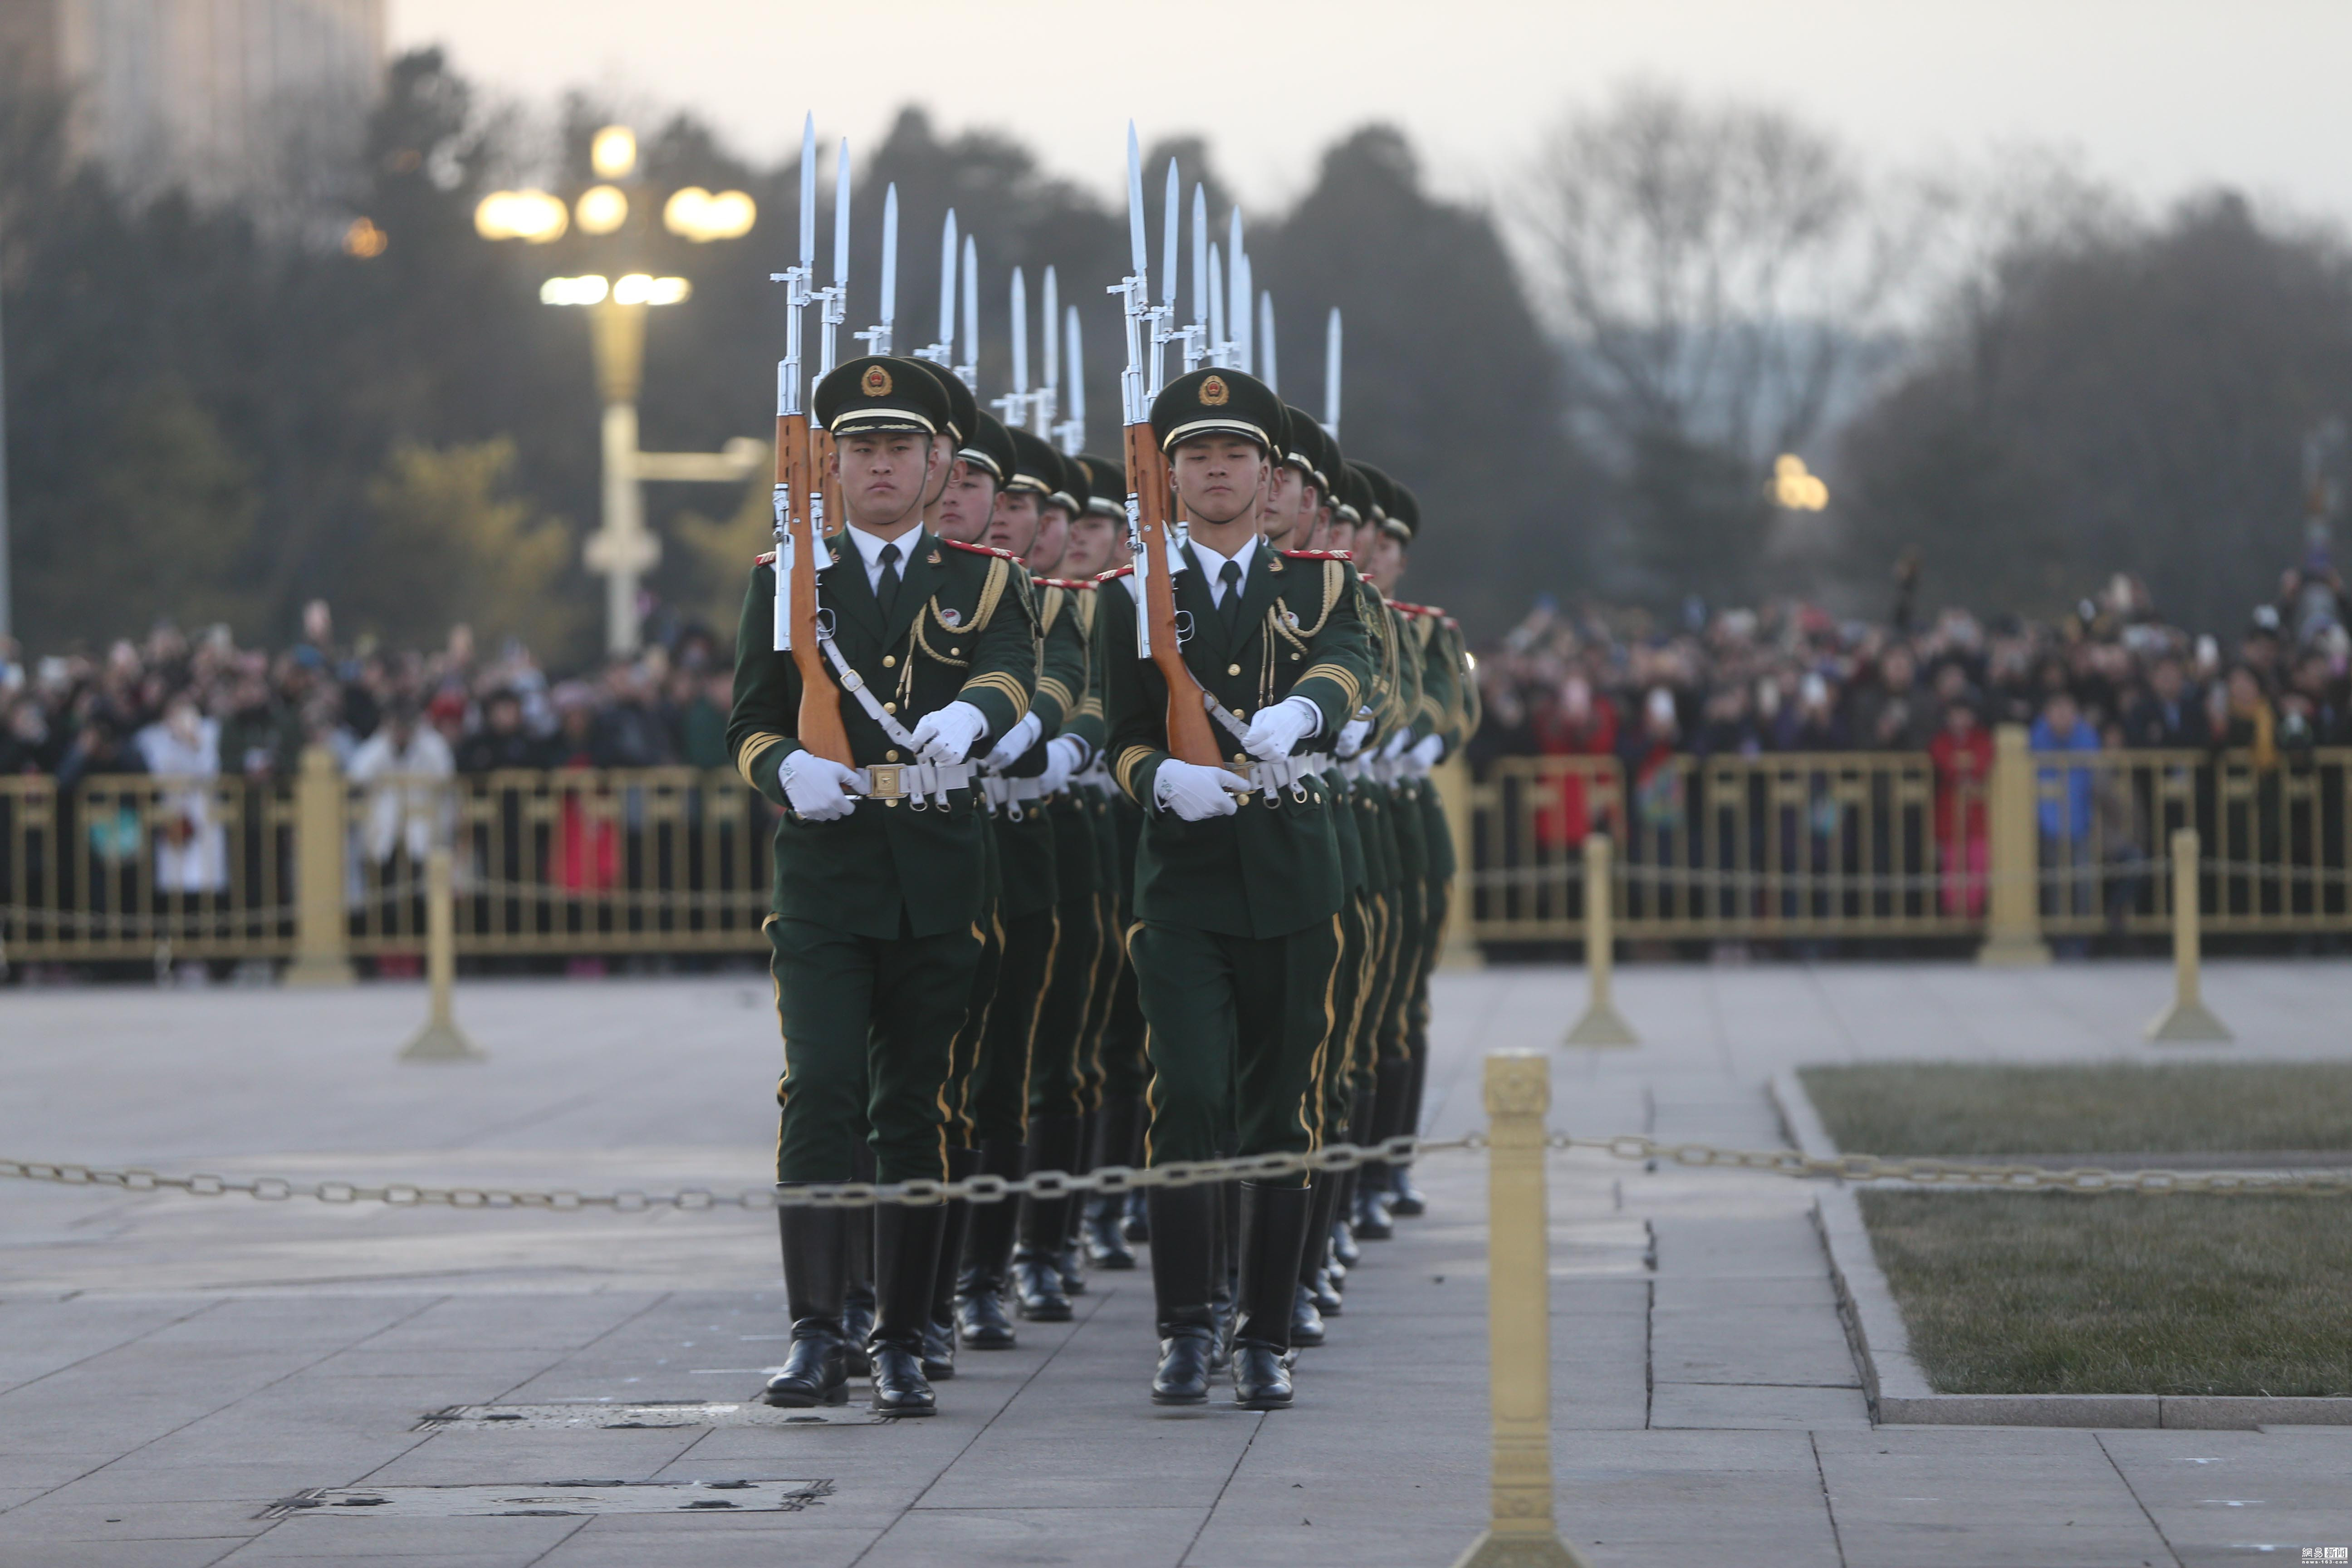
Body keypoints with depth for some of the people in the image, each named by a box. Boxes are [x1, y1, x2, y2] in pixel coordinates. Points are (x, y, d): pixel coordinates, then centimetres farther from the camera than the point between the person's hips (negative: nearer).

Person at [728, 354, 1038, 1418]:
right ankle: (816, 1335, -14)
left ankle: (901, 1344, 11)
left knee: (916, 1114, 4)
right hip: (822, 872, -1)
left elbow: (1013, 673, -11)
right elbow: (749, 724, 8)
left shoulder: (981, 580, 9)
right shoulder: (786, 580, 10)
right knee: (819, 1092, -13)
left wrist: (969, 714, -34)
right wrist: (789, 770, -15)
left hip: (939, 881, 1)